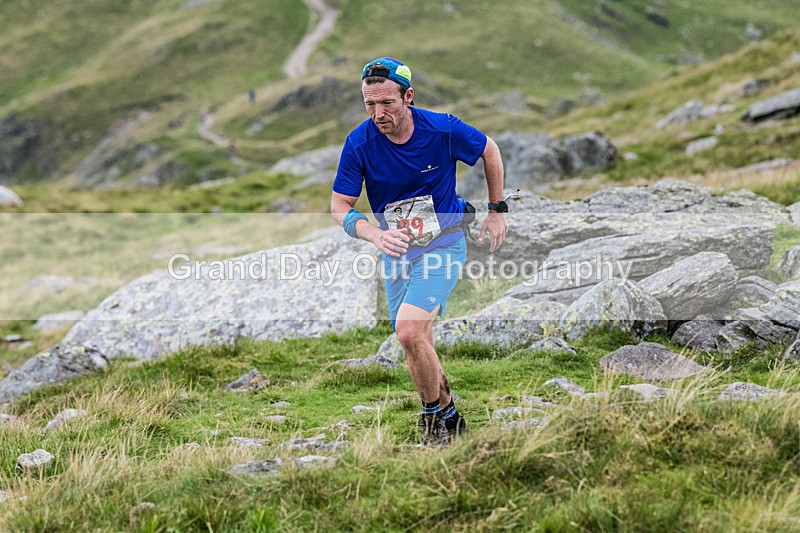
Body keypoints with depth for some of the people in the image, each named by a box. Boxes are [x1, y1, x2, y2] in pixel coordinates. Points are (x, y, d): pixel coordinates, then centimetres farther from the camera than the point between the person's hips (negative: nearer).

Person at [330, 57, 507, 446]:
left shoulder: (443, 130, -19)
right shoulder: (359, 143, -15)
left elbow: (489, 150, 1)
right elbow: (340, 206, -11)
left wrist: (497, 210, 7)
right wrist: (376, 236, -30)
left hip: (443, 244, -4)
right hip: (396, 251, 4)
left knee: (409, 331, -23)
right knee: (415, 342, 10)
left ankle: (436, 416, -2)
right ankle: (448, 417, 32)